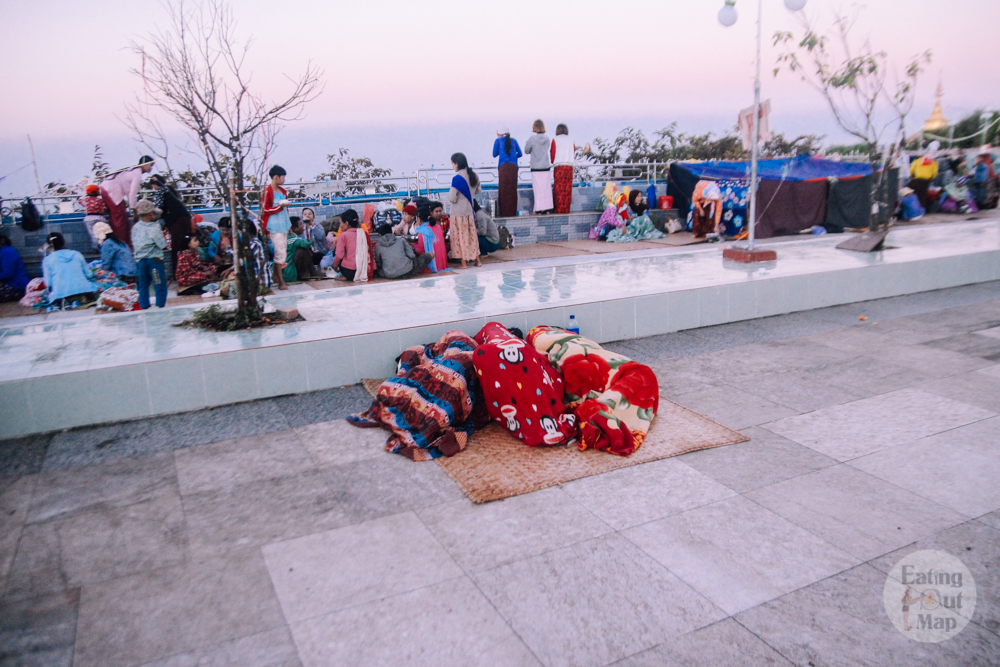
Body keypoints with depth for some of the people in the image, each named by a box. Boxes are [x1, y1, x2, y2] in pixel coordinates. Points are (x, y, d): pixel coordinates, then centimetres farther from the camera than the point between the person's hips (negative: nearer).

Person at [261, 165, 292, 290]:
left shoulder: (282, 191, 14)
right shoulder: (267, 191, -11)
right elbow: (265, 210, -13)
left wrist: (289, 225, 24)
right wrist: (280, 206, -20)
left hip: (283, 225, 8)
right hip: (274, 226, -8)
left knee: (282, 251, 9)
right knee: (280, 252, -10)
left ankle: (276, 276, 19)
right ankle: (281, 281, -4)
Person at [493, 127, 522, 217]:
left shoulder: (498, 141, 10)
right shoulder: (514, 141, 17)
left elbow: (494, 154, 14)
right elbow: (520, 154, 21)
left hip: (503, 167, -2)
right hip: (513, 167, 2)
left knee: (503, 190, -1)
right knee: (513, 190, 3)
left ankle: (504, 213, -5)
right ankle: (513, 212, 2)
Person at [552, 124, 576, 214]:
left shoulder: (555, 140, 2)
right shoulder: (571, 141, 12)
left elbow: (553, 153, 4)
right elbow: (574, 154, 14)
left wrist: (553, 162, 22)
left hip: (559, 166, -3)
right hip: (570, 166, 3)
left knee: (559, 189, -2)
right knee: (568, 189, 4)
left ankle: (559, 209, -5)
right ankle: (566, 209, 4)